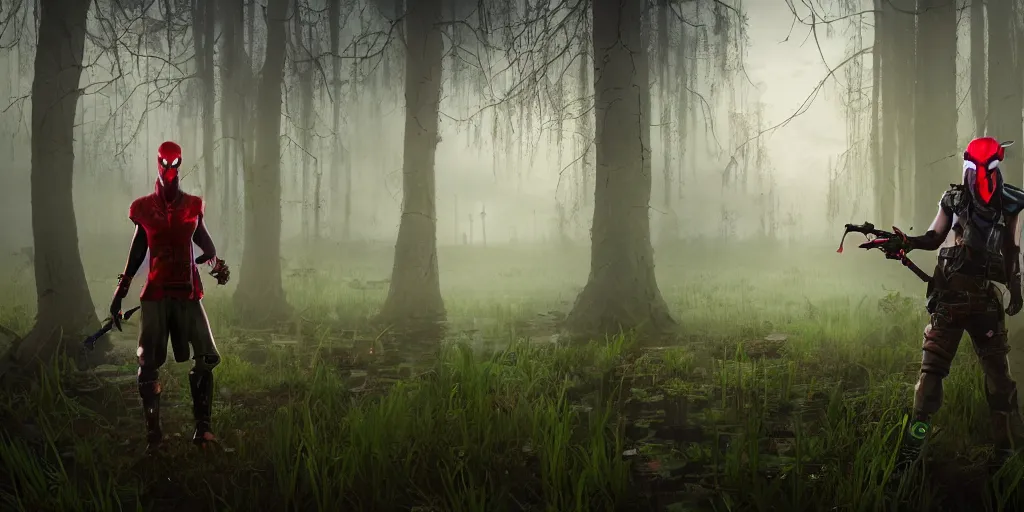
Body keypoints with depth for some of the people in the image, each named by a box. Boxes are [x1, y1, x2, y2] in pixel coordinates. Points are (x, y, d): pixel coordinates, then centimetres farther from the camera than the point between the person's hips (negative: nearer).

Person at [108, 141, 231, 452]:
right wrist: (120, 292, 8)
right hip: (155, 294, -1)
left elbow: (205, 243, 14)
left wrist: (216, 264, -8)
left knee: (205, 358, -5)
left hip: (188, 292, 1)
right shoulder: (145, 209, 2)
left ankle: (202, 427, 3)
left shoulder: (192, 206, 5)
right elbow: (136, 253, 8)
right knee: (148, 363, -2)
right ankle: (153, 432, 4)